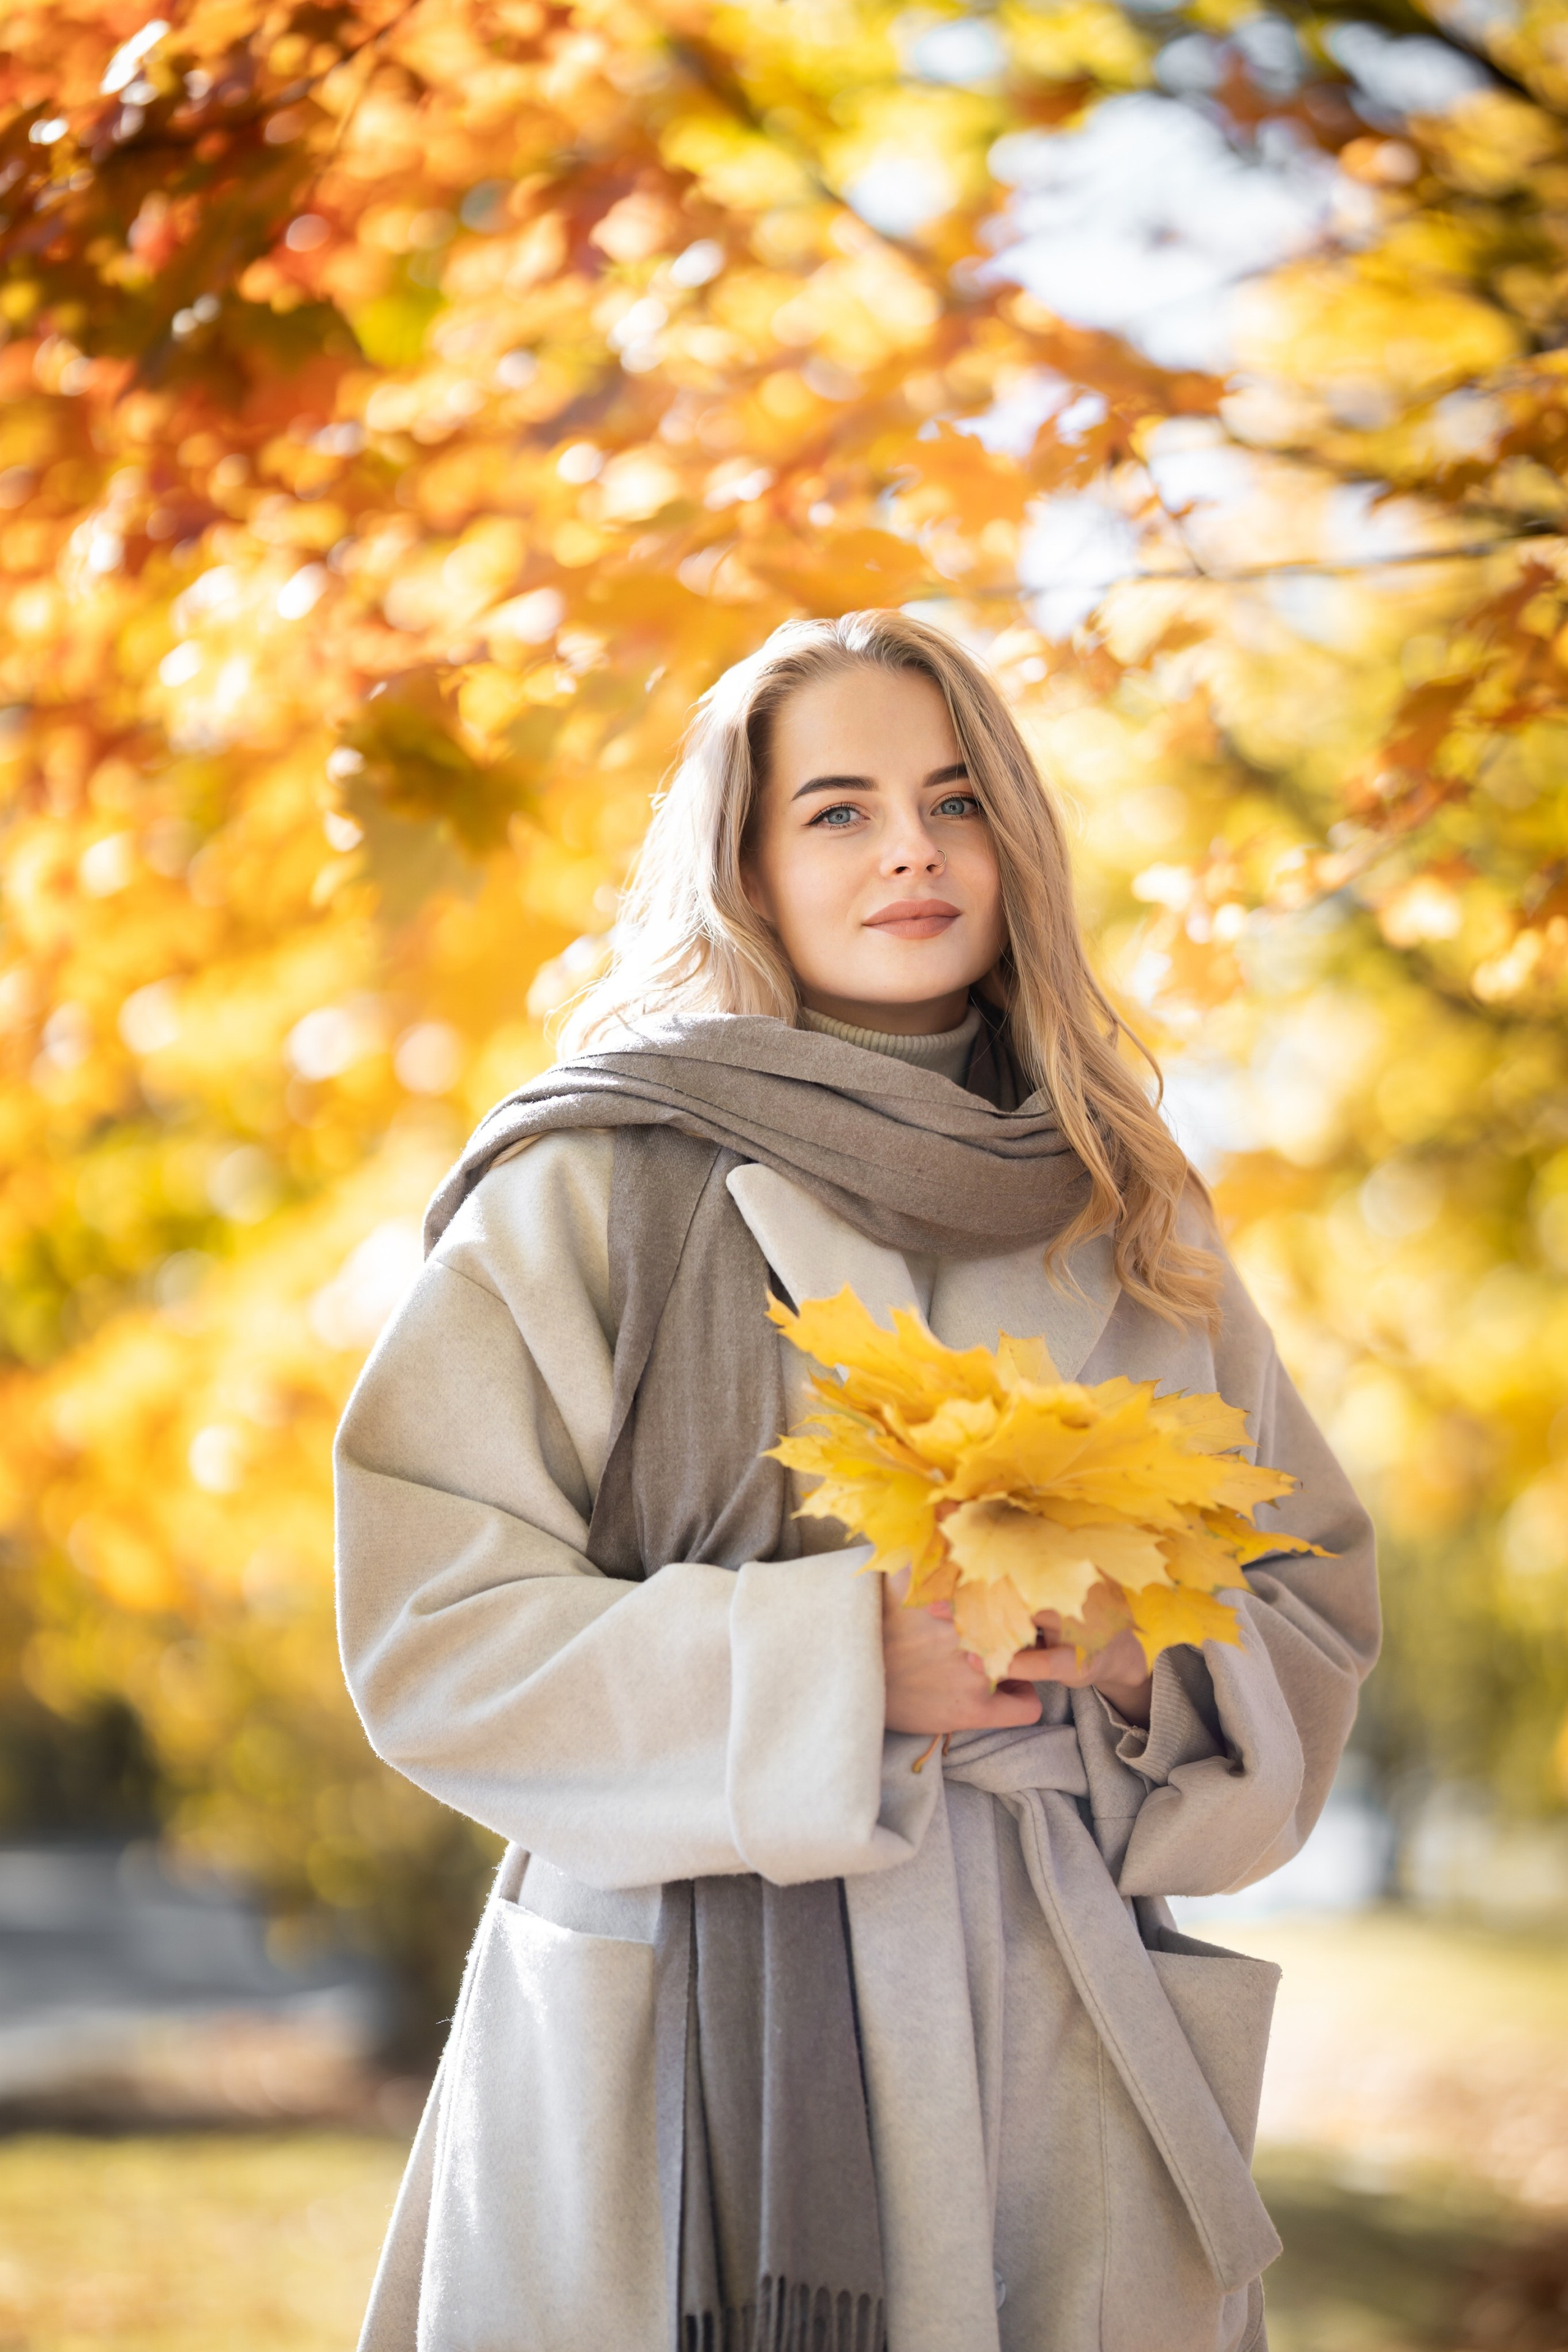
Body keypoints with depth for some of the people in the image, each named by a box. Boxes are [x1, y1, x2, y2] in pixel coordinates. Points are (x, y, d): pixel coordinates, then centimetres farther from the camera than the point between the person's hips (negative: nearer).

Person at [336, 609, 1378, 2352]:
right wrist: (841, 1659, -16)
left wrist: (1151, 1656, -9)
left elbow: (1317, 1605, 14)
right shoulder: (587, 1192, -2)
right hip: (684, 2061, -3)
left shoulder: (1126, 1219, 11)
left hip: (1054, 2053, 4)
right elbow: (434, 1630, -7)